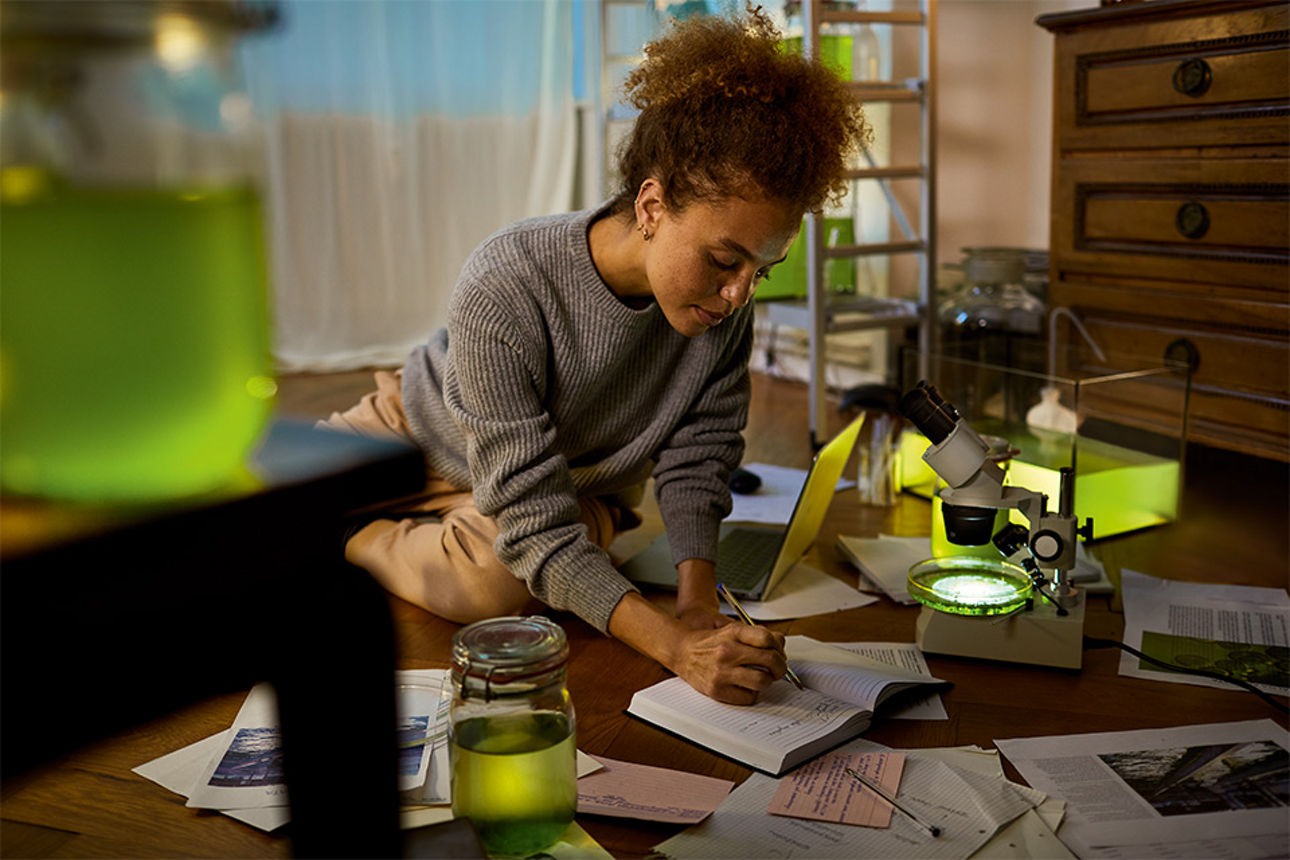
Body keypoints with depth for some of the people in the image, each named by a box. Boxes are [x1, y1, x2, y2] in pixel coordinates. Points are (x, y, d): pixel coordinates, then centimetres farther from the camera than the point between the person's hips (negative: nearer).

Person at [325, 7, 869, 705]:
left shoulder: (725, 304, -24)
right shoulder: (503, 291, -39)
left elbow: (694, 455, -14)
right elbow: (532, 518, -40)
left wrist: (698, 597, -31)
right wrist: (671, 643, -50)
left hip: (571, 480, 3)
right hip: (413, 438, -3)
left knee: (495, 585, -25)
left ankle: (360, 540, 7)